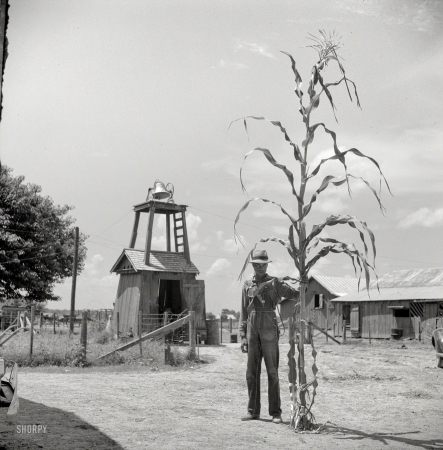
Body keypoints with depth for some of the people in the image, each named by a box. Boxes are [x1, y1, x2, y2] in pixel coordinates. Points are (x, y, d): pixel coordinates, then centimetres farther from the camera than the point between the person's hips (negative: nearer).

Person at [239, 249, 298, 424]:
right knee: (252, 372, 6)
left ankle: (275, 412, 3)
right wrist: (243, 336, 7)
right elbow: (243, 313, 12)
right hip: (252, 332, 4)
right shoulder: (247, 285, 12)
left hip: (269, 331, -3)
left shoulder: (275, 282, 3)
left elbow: (295, 295, 2)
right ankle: (253, 411, 15)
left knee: (272, 372, -2)